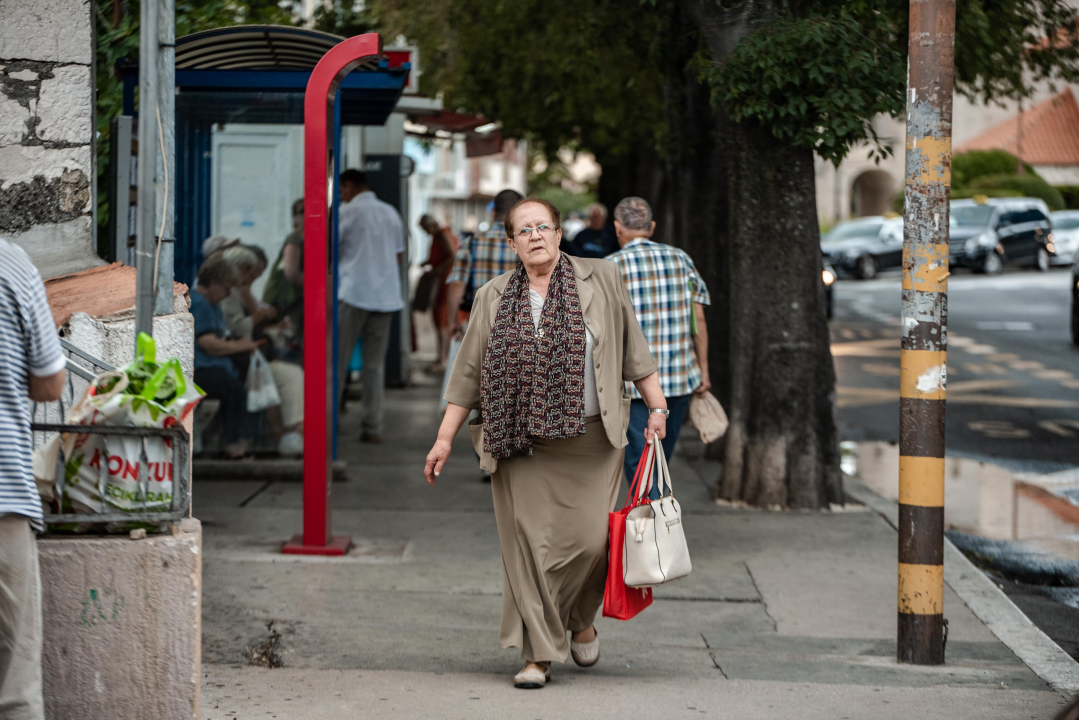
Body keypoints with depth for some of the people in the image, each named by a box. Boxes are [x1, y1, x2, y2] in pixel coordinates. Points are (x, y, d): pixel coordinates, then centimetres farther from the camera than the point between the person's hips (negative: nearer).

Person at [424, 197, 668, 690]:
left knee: (590, 538, -7)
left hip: (589, 440, -1)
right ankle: (538, 654, 2)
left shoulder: (600, 280, 5)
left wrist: (657, 408, 3)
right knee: (529, 544, -4)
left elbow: (633, 350, 8)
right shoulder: (493, 299, 9)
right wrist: (445, 438, 8)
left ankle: (581, 621, 22)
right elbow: (468, 373, 11)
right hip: (520, 444, 1)